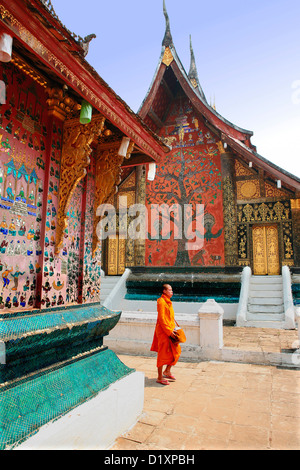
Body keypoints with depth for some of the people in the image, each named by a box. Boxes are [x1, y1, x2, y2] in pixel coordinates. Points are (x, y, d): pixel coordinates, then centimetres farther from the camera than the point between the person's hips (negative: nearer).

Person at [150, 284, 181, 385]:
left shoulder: (168, 302, 13)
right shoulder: (161, 302, -17)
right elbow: (161, 319, -20)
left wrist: (172, 329, 12)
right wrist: (169, 331, -19)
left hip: (169, 331, 9)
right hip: (163, 332, -9)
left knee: (176, 351, 14)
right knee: (163, 354, -1)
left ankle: (167, 371, 29)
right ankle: (160, 378, 13)